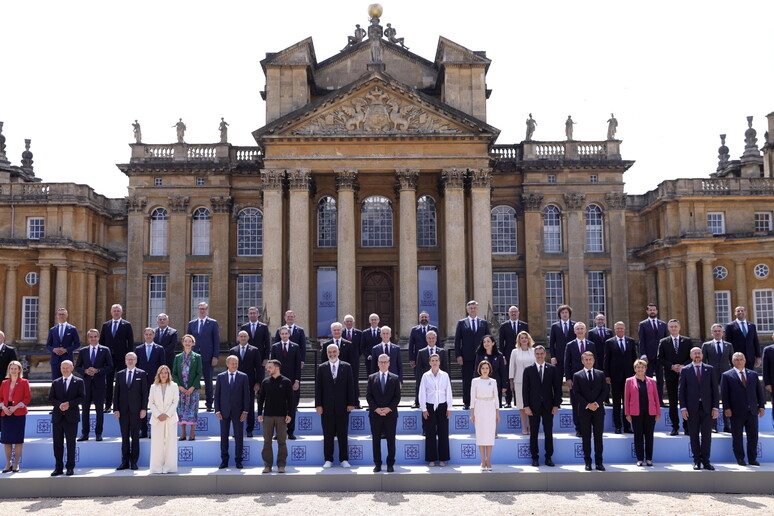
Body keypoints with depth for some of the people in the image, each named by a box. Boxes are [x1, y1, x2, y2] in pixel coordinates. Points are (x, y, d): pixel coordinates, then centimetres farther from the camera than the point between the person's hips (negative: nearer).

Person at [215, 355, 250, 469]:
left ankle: (238, 461, 11)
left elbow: (246, 395, 2)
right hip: (224, 412, 1)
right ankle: (224, 461, 14)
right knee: (224, 437, 5)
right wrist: (217, 411, -2)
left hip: (238, 412, -1)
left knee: (239, 437, 2)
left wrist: (245, 411, -5)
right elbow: (217, 395, 6)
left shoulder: (243, 377, 3)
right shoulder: (220, 377, 6)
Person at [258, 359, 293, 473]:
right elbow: (261, 398, 10)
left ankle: (281, 465, 8)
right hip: (268, 416, 2)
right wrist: (259, 414, 3)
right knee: (267, 441, 2)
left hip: (281, 416, -2)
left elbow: (290, 399, 1)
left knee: (282, 441, 1)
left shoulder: (286, 382, 1)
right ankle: (267, 465, 9)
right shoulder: (265, 382, 8)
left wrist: (289, 414, -6)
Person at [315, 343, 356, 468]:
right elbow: (318, 387, 3)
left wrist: (351, 403, -3)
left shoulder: (346, 367, 4)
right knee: (328, 435, 4)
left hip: (342, 406, 0)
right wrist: (318, 405, -4)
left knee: (343, 435, 5)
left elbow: (350, 386, 3)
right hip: (327, 407, 0)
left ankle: (344, 459, 13)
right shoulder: (321, 368, 5)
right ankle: (328, 460, 13)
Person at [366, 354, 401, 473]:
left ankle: (390, 464, 10)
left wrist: (389, 408, -12)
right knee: (376, 439, 4)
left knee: (391, 440, 3)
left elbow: (397, 397, 1)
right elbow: (368, 396, 2)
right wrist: (376, 409, -10)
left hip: (390, 414, -1)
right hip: (375, 414, 1)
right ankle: (377, 464, 11)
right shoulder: (372, 378, 7)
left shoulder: (395, 378, 5)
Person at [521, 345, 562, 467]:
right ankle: (535, 457, 12)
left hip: (548, 406, 1)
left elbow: (557, 388, 5)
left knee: (549, 433, 4)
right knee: (533, 433, 4)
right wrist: (526, 406, -6)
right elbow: (525, 389, 1)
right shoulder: (528, 369, 3)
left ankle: (548, 458, 13)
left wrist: (556, 405, -2)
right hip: (534, 406, -1)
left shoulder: (553, 369, 5)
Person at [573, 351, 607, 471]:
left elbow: (604, 390, 5)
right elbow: (576, 393, -2)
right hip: (584, 410, -1)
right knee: (586, 437, 3)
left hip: (598, 409, 1)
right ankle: (588, 462, 8)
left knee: (598, 437, 4)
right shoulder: (577, 376, 3)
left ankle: (599, 462, 9)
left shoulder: (600, 374, 10)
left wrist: (597, 403, -9)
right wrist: (587, 405, -12)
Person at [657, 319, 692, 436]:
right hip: (670, 375, 0)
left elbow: (692, 356, 4)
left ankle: (687, 426, 7)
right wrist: (671, 366, -11)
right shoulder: (663, 342, 6)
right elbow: (660, 358, 2)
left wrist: (683, 366, -11)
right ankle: (675, 427, 9)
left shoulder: (687, 341, 7)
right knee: (673, 402, 3)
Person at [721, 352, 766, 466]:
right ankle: (740, 459, 14)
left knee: (753, 437, 6)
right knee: (737, 437, 3)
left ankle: (752, 459, 17)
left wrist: (761, 406, 6)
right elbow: (724, 394, -3)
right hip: (736, 412, -3)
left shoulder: (753, 374, 13)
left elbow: (759, 391, 13)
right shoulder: (727, 375, 1)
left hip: (752, 411, 3)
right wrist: (726, 408, -10)